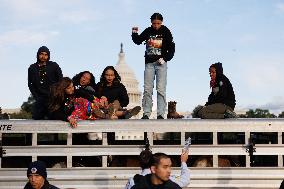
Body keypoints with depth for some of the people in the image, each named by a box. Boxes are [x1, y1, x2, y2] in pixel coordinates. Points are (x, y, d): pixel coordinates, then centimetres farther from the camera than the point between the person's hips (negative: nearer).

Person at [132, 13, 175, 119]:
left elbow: (171, 48, 0)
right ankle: (146, 113, 5)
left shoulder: (166, 32, 0)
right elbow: (138, 41, 14)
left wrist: (165, 58, -13)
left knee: (161, 89, -7)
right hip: (149, 63, 3)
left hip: (161, 63, -3)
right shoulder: (148, 31, 6)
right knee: (147, 89, 1)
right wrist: (135, 33, -5)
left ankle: (160, 114, -6)